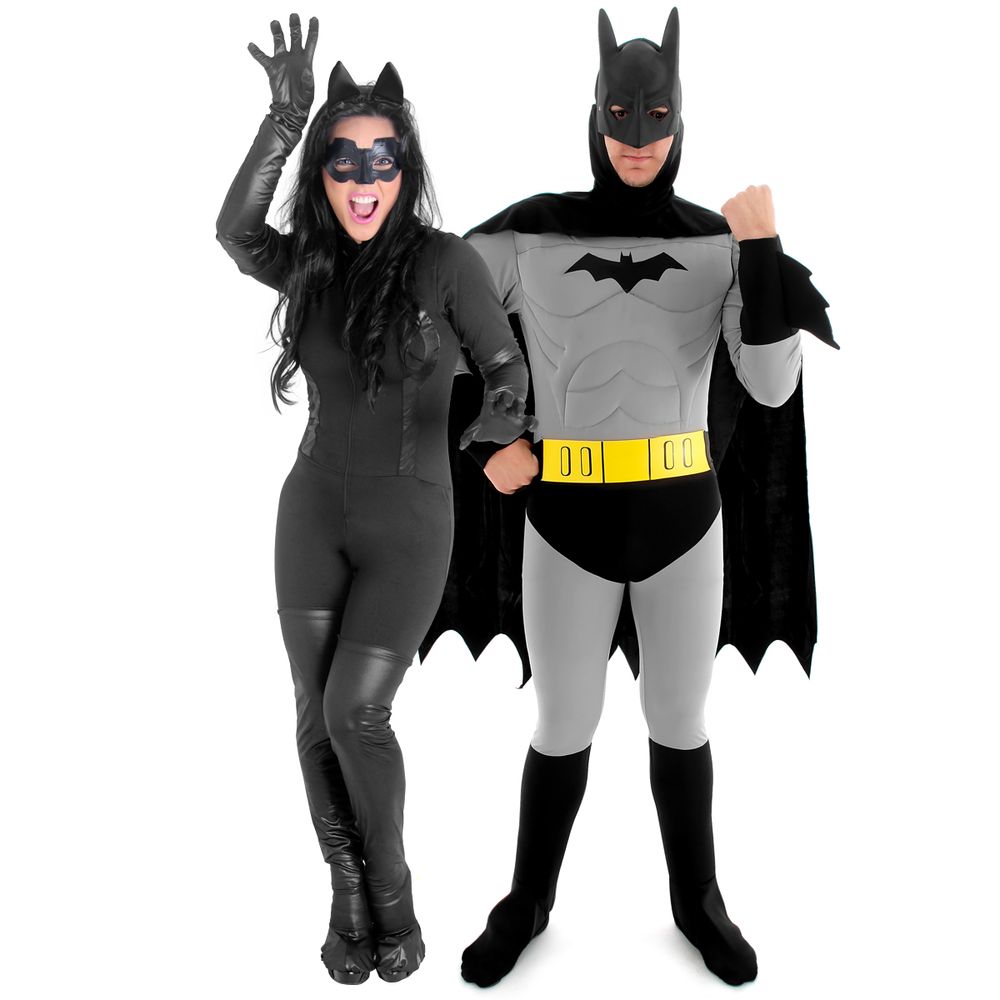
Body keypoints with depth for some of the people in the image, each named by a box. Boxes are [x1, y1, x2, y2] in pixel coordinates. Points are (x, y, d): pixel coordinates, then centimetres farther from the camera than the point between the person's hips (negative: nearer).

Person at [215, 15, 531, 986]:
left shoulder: (446, 260, -9)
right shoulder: (311, 265, 2)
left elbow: (504, 366, -5)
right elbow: (234, 230, -18)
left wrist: (502, 413, -25)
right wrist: (286, 114, -27)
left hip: (409, 523, -4)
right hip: (313, 511, 4)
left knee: (356, 711, -11)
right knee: (315, 711, 5)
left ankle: (390, 891, 14)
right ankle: (347, 896, 24)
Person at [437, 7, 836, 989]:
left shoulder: (723, 243, 2)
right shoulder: (528, 232, -3)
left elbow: (770, 388, -8)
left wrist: (763, 249, -17)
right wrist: (480, 448, -5)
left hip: (683, 515, 1)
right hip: (568, 520, -1)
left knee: (679, 721, 13)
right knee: (563, 728, 9)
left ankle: (697, 901, 38)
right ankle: (527, 903, 35)